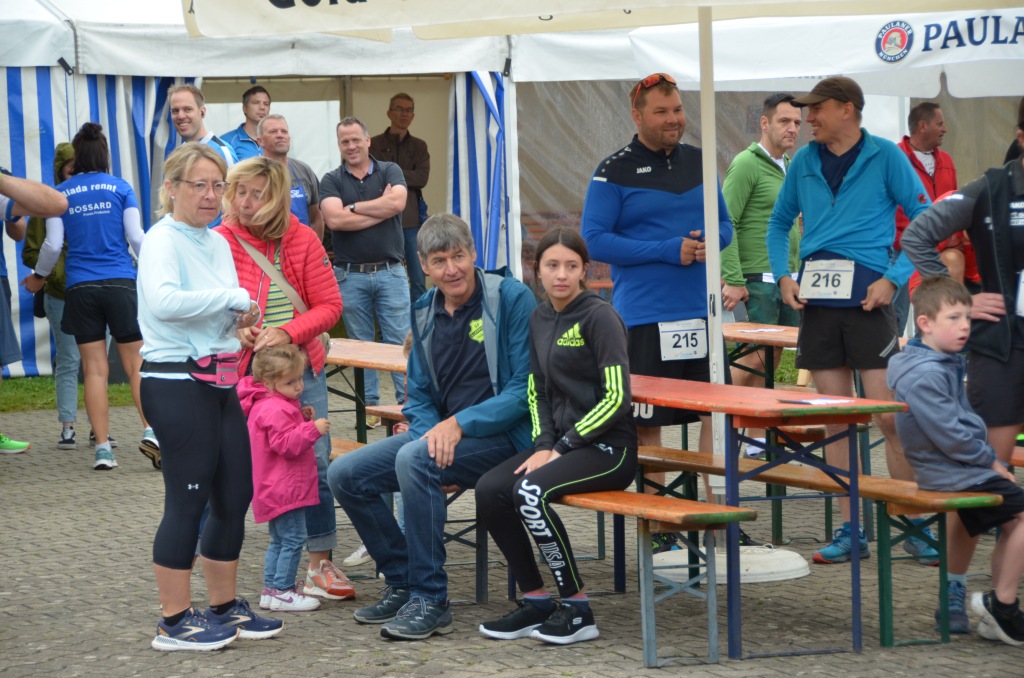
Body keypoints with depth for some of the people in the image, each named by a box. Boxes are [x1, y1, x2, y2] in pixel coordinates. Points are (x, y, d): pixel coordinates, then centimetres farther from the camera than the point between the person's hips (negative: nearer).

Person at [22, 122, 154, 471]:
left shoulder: (61, 193, 5)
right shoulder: (120, 188, 2)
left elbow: (53, 244, 4)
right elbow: (136, 237, -3)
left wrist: (38, 277, 21)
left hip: (80, 287, 1)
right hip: (121, 284, -1)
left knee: (95, 369, 3)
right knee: (136, 364, 3)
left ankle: (103, 449, 0)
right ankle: (150, 432, -13)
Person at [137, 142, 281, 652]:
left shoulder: (218, 243, 14)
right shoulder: (162, 241, -12)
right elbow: (163, 301, -31)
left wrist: (242, 318, 3)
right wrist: (233, 298, -23)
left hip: (220, 382, 9)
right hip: (177, 383, -9)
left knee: (235, 496, 12)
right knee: (188, 500, -5)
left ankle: (225, 607, 25)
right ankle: (174, 623, 4)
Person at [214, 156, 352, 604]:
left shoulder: (302, 241, 1)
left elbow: (329, 306, 0)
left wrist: (287, 332, -15)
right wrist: (232, 329, -19)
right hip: (243, 370, -2)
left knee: (315, 464, 1)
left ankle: (319, 567, 13)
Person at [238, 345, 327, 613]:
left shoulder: (266, 405, 14)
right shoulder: (275, 410, -20)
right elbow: (287, 444, -27)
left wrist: (302, 419, 12)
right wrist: (312, 428, -29)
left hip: (275, 489, 11)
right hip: (284, 489, -11)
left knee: (280, 539, 17)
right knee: (293, 539, -8)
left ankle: (271, 588, 22)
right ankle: (281, 592, -6)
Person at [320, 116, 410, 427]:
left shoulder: (390, 171, 5)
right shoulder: (331, 181, 4)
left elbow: (398, 202, -16)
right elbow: (334, 219, -13)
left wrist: (354, 207, -10)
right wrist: (380, 209, -10)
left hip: (390, 272, -1)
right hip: (351, 275, 1)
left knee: (400, 341, -2)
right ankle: (370, 406, 15)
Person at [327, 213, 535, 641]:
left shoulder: (512, 299, -10)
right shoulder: (425, 312, 9)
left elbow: (526, 389, -14)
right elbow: (419, 395, 14)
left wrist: (460, 423, -22)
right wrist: (432, 431, -9)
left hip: (502, 436, -7)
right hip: (440, 431, 7)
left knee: (414, 459, -33)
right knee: (345, 475, -6)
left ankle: (429, 601, -25)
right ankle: (401, 584, 8)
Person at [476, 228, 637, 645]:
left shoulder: (599, 317, -10)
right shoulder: (540, 318, 12)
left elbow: (616, 398, -15)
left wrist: (561, 447, -15)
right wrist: (544, 446, -1)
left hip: (608, 446, -7)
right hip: (561, 441, 7)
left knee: (532, 492, -30)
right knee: (489, 489, -15)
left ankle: (577, 610, -18)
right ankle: (535, 602, -4)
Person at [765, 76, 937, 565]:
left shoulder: (884, 156, -3)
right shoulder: (804, 162, 10)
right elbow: (779, 222, 20)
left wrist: (894, 279, -11)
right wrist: (783, 275, 5)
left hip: (866, 298, -4)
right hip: (816, 300, 4)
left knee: (890, 415, -6)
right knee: (835, 420, 6)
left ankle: (915, 527, 4)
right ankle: (850, 531, 12)